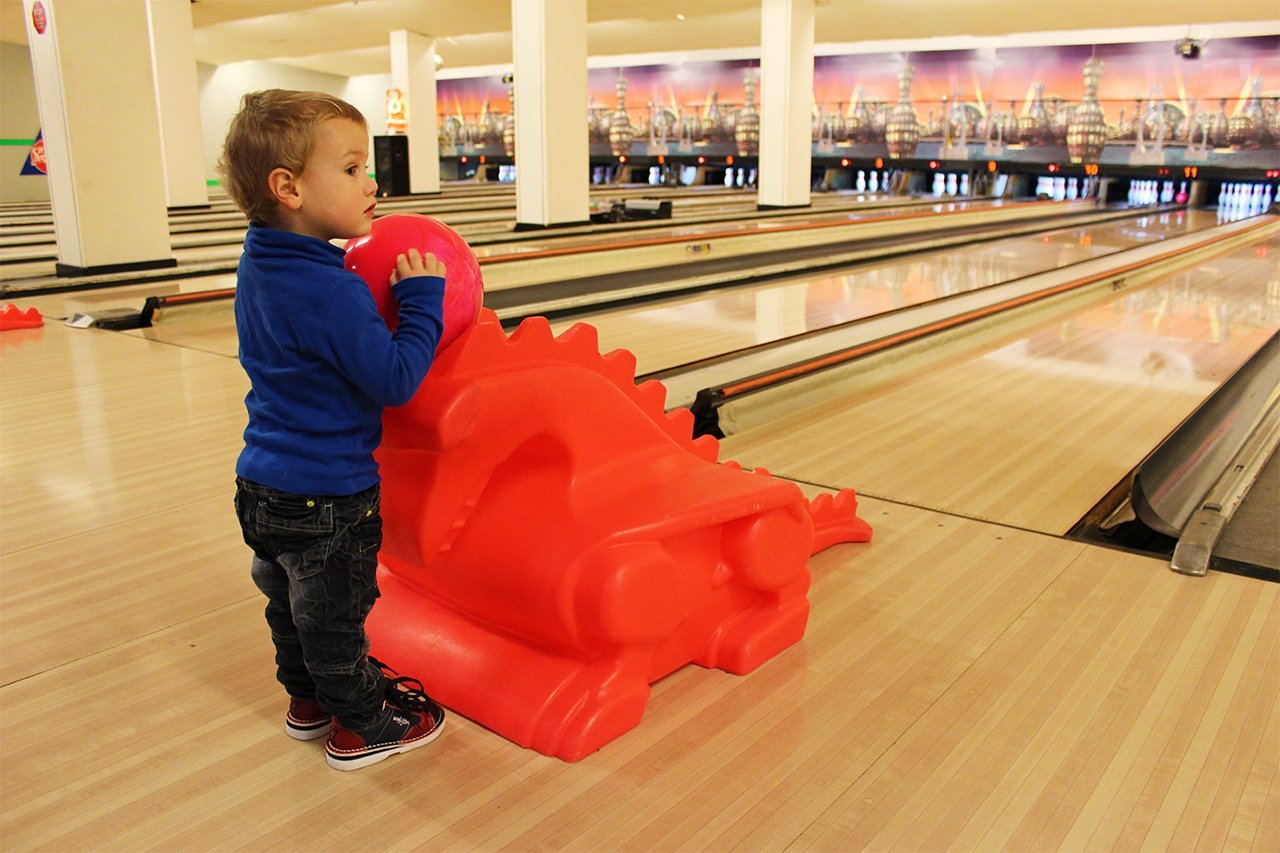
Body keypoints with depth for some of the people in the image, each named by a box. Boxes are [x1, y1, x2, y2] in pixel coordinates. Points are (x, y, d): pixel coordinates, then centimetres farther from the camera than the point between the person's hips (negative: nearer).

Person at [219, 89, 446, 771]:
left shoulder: (259, 267, 2)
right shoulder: (329, 291, -27)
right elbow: (395, 381, -24)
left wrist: (383, 297, 4)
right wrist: (421, 301, -16)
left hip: (265, 486, 9)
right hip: (326, 500, -9)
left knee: (291, 604, 24)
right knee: (335, 616, 9)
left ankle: (309, 699, 44)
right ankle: (363, 727, 28)